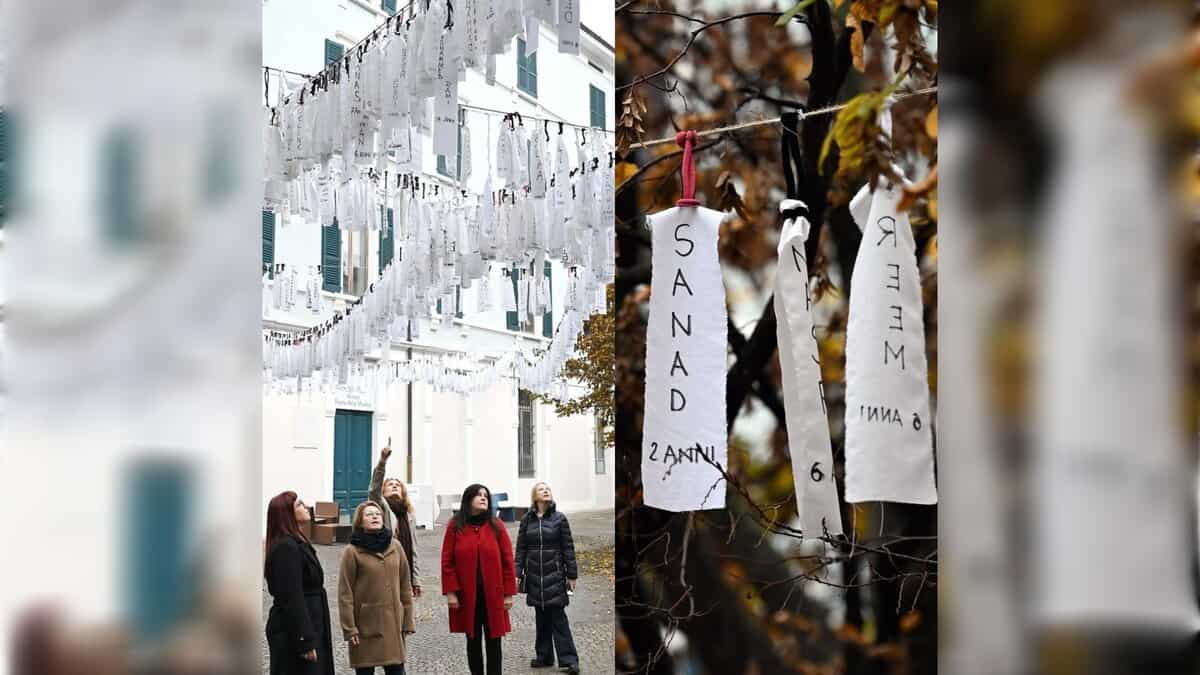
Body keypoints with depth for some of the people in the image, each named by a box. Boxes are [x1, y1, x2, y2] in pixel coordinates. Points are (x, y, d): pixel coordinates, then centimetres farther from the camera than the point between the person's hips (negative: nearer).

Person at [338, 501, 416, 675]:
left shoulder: (395, 546, 4)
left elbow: (405, 586, 8)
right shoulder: (352, 551, -7)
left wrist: (408, 620, 6)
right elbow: (345, 593, -7)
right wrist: (349, 628, -11)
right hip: (365, 624, -3)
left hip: (393, 622, 3)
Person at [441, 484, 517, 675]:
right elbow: (447, 562, -1)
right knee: (473, 640, 9)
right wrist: (450, 592, -8)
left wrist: (508, 593, -2)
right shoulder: (455, 527, 0)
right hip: (467, 596, 0)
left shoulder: (496, 526, 2)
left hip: (493, 595, 0)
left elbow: (507, 561, 2)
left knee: (493, 640, 4)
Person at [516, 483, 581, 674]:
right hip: (534, 576, 3)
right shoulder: (527, 520, 5)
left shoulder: (559, 518, -2)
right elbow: (520, 549, 8)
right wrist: (518, 573, 2)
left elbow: (568, 548, -1)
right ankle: (544, 657, 18)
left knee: (558, 616, -7)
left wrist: (571, 575, -3)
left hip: (555, 575, -3)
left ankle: (568, 659, -5)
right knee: (541, 617, 9)